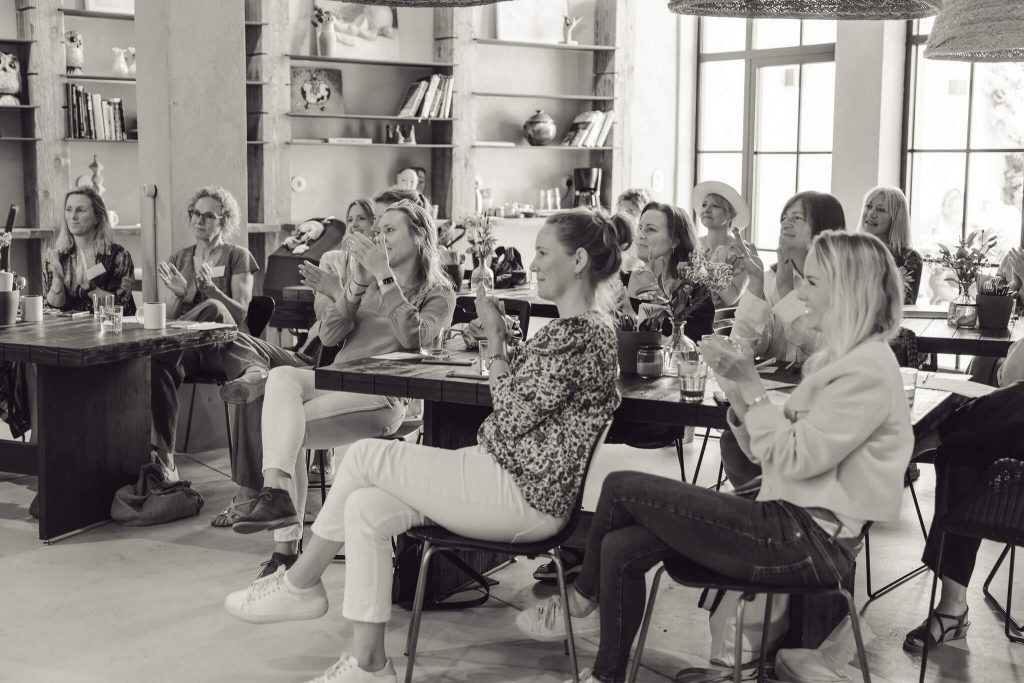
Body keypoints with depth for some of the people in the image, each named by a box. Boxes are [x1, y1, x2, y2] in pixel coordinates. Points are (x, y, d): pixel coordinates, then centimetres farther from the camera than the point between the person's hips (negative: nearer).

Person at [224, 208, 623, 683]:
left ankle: (301, 582, 10)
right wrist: (499, 337, 6)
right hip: (508, 474, 10)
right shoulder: (581, 325, 15)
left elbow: (511, 417, -17)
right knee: (364, 509, -1)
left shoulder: (579, 337, -18)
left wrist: (495, 340, -10)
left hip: (525, 497, -10)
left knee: (364, 455, -8)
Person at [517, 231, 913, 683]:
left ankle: (584, 600, 15)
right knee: (621, 550, -3)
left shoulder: (870, 370, -14)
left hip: (809, 540, -9)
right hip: (786, 515, 9)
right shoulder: (836, 357, 16)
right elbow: (767, 450, 13)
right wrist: (736, 388, -2)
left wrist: (750, 383, -17)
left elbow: (796, 458, -21)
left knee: (622, 488, -10)